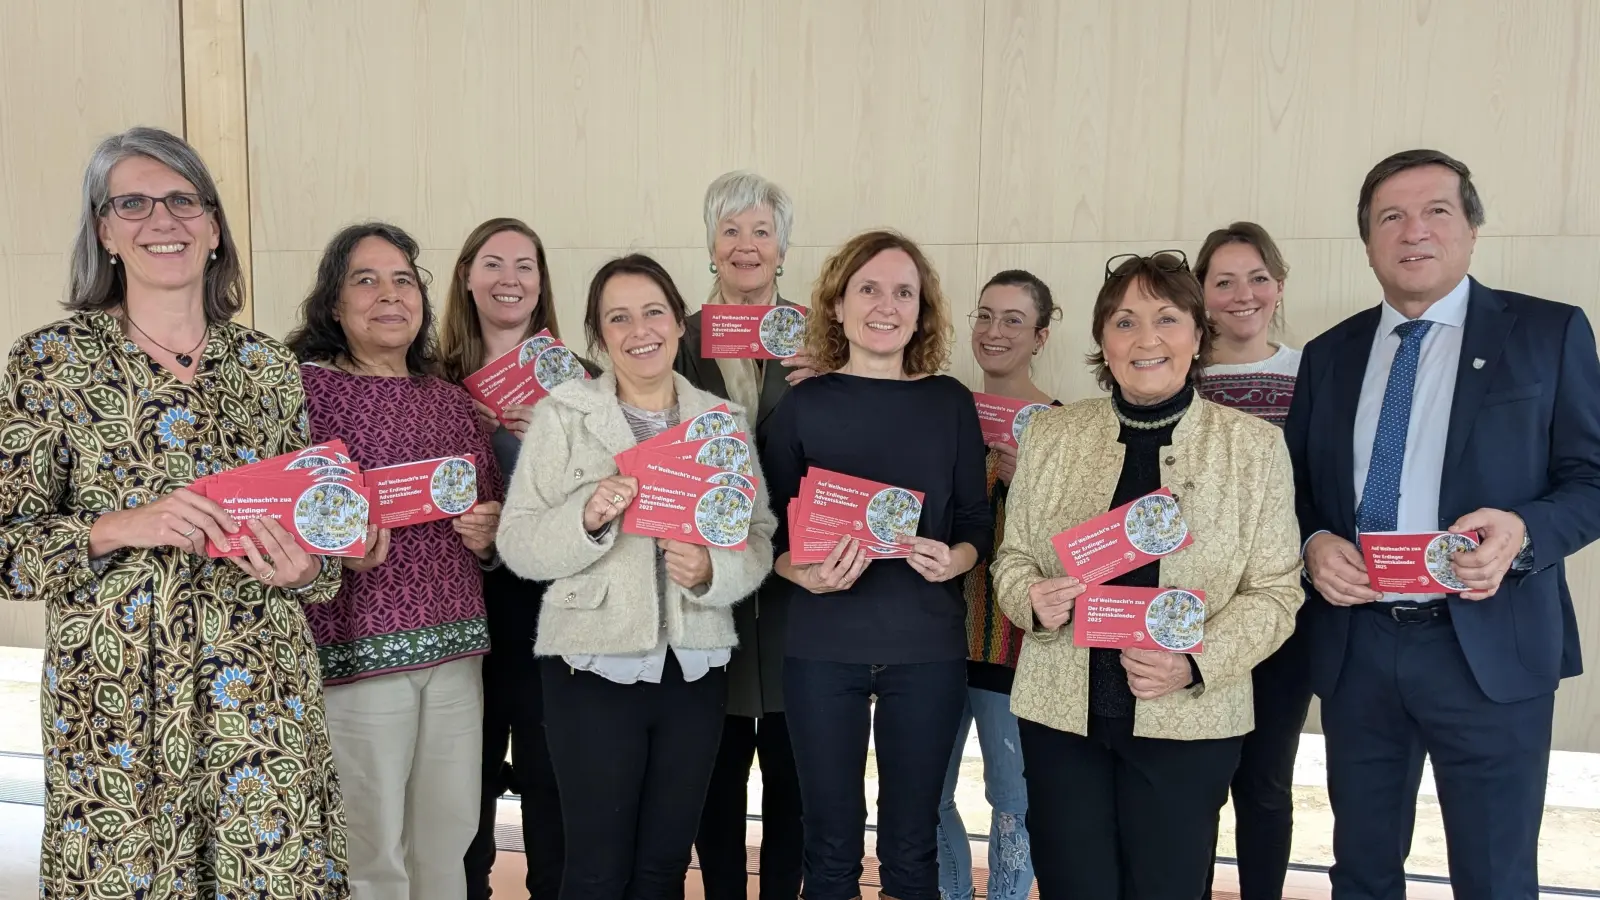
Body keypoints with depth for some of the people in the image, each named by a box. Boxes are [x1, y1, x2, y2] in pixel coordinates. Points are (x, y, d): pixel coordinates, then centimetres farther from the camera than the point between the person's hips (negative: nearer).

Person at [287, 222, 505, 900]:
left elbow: (493, 509, 21)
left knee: (450, 837, 13)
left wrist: (490, 533, 0)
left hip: (454, 646, 5)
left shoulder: (451, 400, 13)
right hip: (356, 646, -5)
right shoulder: (305, 387, -4)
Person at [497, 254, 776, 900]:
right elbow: (517, 545, -6)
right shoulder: (562, 414, -2)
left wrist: (712, 570, -16)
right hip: (595, 666, -3)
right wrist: (587, 518, -24)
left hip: (696, 667, 3)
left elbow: (759, 538, 4)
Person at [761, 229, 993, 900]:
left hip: (927, 648, 1)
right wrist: (808, 576, -18)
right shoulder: (804, 404, 0)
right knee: (830, 845, 10)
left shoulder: (951, 402, 3)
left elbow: (976, 522, 6)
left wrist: (954, 560, -14)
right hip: (823, 647, 0)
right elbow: (770, 531, 1)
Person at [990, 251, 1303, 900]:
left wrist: (1196, 665, -17)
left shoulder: (1254, 444, -3)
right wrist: (1032, 600, -14)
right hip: (1060, 712, 2)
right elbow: (1011, 557, 8)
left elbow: (1276, 590, -2)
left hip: (1188, 723, -1)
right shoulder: (1048, 434, 2)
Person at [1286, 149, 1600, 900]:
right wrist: (1313, 544, -10)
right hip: (1355, 647, 3)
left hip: (1490, 648, -3)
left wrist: (1523, 529, -21)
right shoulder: (1329, 354, 9)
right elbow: (1298, 486, 12)